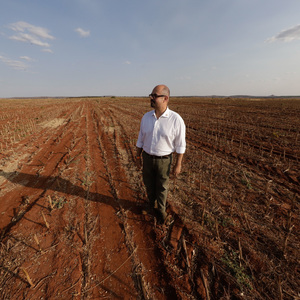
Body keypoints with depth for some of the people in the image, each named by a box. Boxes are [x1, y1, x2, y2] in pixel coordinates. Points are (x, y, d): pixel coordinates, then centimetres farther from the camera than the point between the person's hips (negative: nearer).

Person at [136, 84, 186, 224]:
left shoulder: (176, 120, -18)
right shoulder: (146, 117, -5)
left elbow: (180, 145, -11)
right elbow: (141, 139, 5)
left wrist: (178, 165, -9)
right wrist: (138, 157, 8)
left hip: (164, 160, -3)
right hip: (147, 158, 4)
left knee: (162, 187, 14)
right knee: (149, 184, 20)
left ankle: (161, 210, 40)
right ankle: (152, 202, 50)